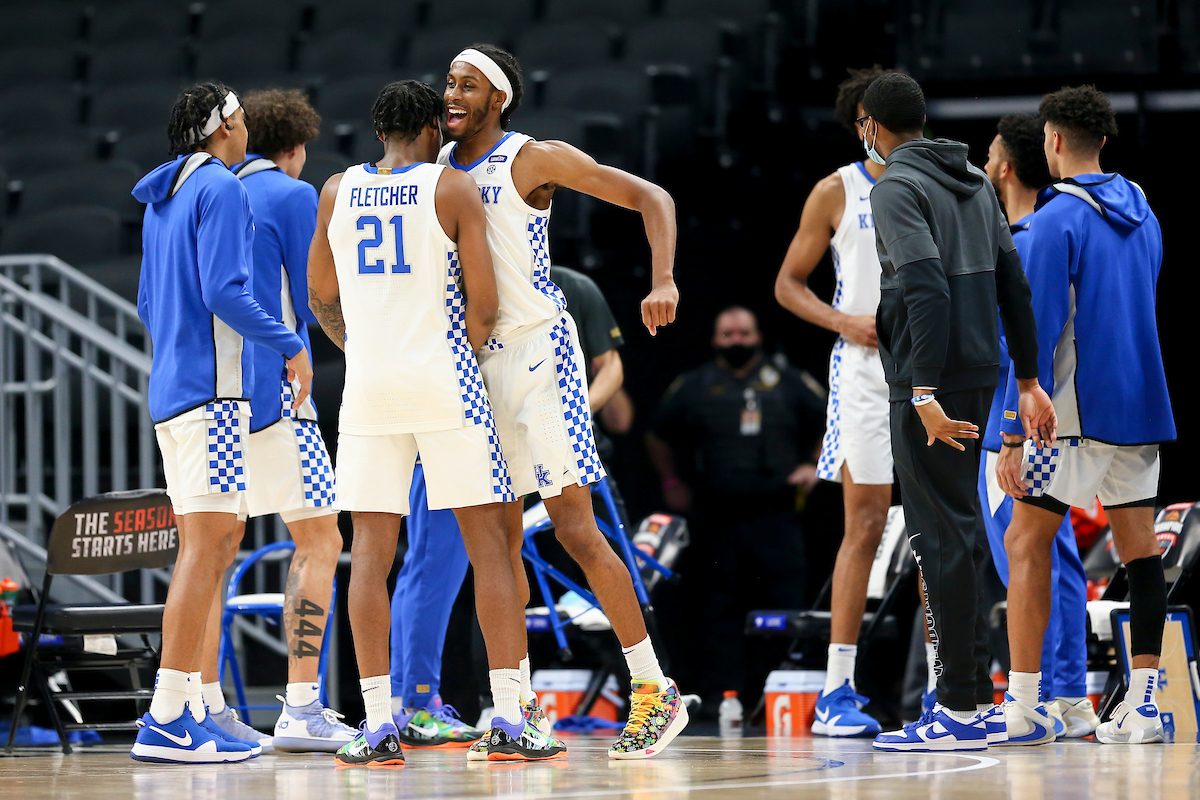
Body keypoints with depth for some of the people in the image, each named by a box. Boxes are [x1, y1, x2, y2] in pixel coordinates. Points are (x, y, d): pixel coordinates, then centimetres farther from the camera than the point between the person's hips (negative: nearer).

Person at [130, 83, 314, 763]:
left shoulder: (162, 200, 20)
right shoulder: (222, 187, -8)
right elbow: (224, 291, -17)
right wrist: (291, 347, -10)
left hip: (172, 388, 10)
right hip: (213, 386, -10)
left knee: (212, 544, 11)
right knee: (208, 543, -12)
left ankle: (190, 710, 9)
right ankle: (167, 720, -18)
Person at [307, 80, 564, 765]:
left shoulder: (338, 192, 8)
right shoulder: (455, 188, -2)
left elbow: (322, 298, 15)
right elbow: (484, 303, -6)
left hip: (368, 386, 3)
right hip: (445, 384, -3)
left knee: (372, 549, 5)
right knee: (489, 542, 2)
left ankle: (379, 726, -2)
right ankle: (510, 721, -4)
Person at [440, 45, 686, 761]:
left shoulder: (536, 160, -7)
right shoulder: (437, 166, 10)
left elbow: (652, 198, -8)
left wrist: (663, 282, -22)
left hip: (537, 350, -6)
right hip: (472, 359, 6)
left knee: (577, 530, -10)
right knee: (498, 538, 6)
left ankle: (655, 692, -4)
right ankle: (521, 705, 12)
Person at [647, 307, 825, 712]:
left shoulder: (788, 383, 12)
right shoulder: (692, 387, 12)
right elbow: (658, 438, 24)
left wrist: (815, 466, 6)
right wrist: (671, 483, 16)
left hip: (776, 522, -1)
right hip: (716, 522, 1)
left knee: (783, 610, -8)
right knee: (720, 614, 1)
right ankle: (721, 698, 2)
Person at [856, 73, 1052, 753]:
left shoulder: (898, 188, -10)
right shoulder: (975, 181, 16)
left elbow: (928, 291, -21)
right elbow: (1012, 282, 16)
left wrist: (924, 393, -24)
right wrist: (1029, 379, 18)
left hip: (931, 385, -8)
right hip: (980, 375, 8)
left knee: (943, 537, -6)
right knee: (963, 530, 14)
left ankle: (963, 710, -7)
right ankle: (981, 700, 17)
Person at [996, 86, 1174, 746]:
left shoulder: (1056, 219, -11)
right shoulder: (1141, 212, 11)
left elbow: (1037, 330, -15)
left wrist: (1013, 434, -14)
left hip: (1076, 414, -6)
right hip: (1143, 407, 6)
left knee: (1026, 542, 1)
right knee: (1139, 548, 6)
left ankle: (1022, 708, -4)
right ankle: (1142, 707, 2)